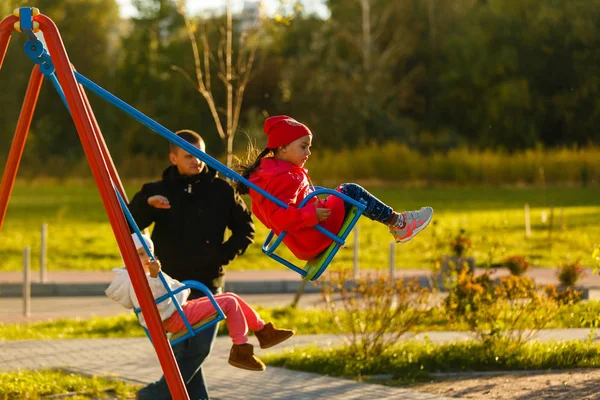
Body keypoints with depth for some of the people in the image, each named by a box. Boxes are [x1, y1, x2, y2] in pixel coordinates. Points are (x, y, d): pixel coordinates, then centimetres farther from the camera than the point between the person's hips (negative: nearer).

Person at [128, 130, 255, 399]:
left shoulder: (221, 190, 2)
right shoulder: (158, 191, 2)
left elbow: (245, 229, 9)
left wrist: (226, 253, -6)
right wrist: (146, 204, -23)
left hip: (208, 283, 0)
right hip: (171, 283, 0)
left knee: (200, 346, -10)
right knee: (182, 348, -1)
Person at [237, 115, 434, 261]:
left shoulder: (267, 171, 13)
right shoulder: (283, 179, -20)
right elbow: (279, 216, -31)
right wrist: (311, 215, -31)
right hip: (314, 237, -11)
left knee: (342, 193, 22)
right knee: (350, 192, -6)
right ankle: (397, 222, 2)